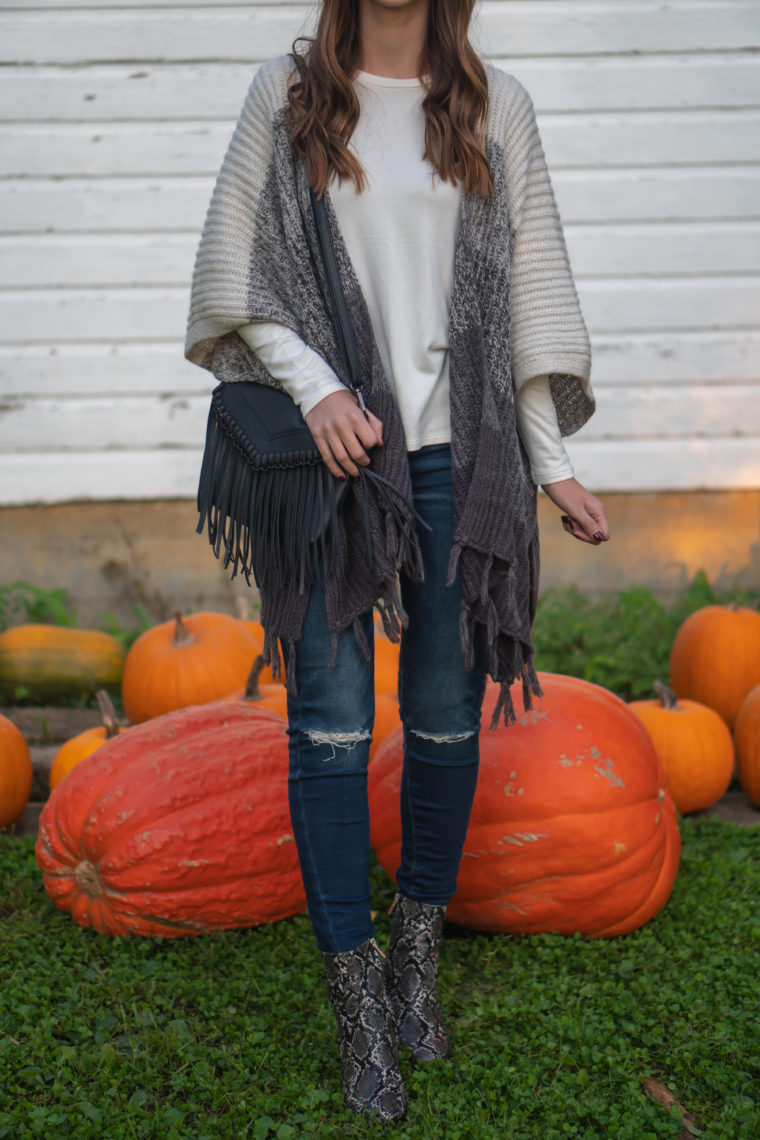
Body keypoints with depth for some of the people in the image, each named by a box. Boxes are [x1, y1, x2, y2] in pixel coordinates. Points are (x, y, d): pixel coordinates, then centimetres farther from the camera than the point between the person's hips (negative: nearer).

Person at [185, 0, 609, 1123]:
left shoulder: (496, 107, 10)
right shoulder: (287, 93, 8)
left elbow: (528, 293, 10)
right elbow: (236, 272, 6)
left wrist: (551, 463, 7)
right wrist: (316, 387, -9)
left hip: (458, 452, 1)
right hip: (325, 446, -1)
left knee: (446, 714, 6)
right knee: (331, 722, -2)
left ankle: (418, 955, 26)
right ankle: (358, 997, 12)